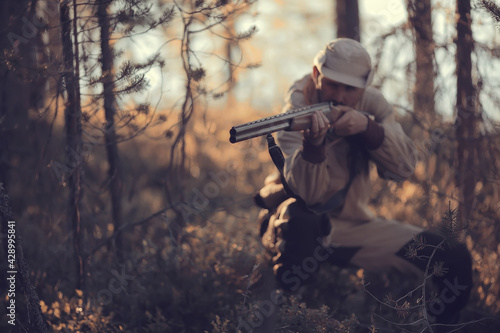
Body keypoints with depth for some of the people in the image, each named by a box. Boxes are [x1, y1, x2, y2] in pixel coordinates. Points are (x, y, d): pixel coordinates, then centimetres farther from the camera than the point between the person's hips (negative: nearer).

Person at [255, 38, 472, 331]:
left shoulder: (372, 104, -2)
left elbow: (404, 167, -14)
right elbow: (309, 194, -29)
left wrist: (368, 127, -30)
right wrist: (312, 145, -48)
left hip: (352, 226, 4)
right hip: (301, 229, -4)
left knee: (455, 260, -10)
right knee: (298, 216, -42)